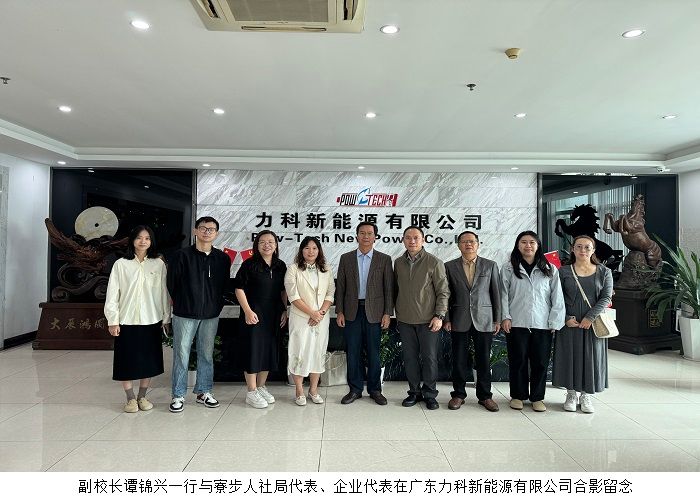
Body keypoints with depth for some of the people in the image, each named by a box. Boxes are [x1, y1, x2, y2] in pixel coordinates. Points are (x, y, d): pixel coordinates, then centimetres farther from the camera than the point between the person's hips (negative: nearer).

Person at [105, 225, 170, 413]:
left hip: (151, 321, 1)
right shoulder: (121, 264, -2)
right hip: (126, 320, -1)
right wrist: (112, 321, -3)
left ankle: (142, 396, 27)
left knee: (148, 361, 10)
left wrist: (166, 318, 3)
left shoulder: (159, 264, 0)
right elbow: (112, 294, -1)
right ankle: (130, 398, 23)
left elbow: (164, 292, 3)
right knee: (127, 361, 7)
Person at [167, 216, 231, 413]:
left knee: (207, 354, 12)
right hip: (184, 315, -2)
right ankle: (178, 395, 17)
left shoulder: (223, 258, 4)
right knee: (181, 355, 4)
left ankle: (203, 392, 26)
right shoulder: (182, 255, -5)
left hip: (211, 315, 3)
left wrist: (216, 305, 9)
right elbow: (171, 283, 2)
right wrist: (180, 303, 10)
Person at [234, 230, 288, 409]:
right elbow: (239, 289, -8)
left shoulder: (281, 266, 8)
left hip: (273, 316, 5)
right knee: (253, 351, 0)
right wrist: (248, 311, -14)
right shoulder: (249, 265, -7)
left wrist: (284, 310, 9)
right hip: (253, 315, -5)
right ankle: (251, 392, 13)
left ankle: (261, 387, 28)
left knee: (269, 351, 12)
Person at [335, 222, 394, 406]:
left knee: (373, 353, 7)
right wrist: (339, 312, 0)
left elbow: (388, 288, 0)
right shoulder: (346, 258, 5)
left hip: (374, 312, -1)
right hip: (352, 312, 1)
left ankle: (374, 389, 21)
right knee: (353, 352, 7)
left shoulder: (384, 259, 2)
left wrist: (387, 313, -5)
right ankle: (355, 389, 20)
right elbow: (340, 287, 5)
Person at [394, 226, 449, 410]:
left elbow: (443, 292, -4)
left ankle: (430, 394, 20)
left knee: (429, 358, 5)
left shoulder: (434, 262, -4)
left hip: (428, 320, -3)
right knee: (410, 358, 10)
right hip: (405, 320, 3)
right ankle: (414, 392, 24)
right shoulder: (398, 263, 7)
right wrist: (397, 313, 11)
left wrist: (439, 316, -11)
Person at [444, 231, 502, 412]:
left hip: (484, 320, 0)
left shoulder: (490, 265, 6)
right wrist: (446, 319, -1)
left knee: (484, 360, 7)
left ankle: (485, 396, 21)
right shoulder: (450, 266, 4)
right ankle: (458, 394, 20)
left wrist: (498, 319, 2)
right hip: (459, 321, 0)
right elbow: (446, 295, 4)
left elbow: (496, 293, 5)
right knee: (459, 360, 6)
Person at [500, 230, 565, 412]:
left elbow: (557, 297, 4)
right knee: (518, 361, 8)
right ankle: (518, 395, 23)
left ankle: (537, 397, 24)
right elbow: (504, 294, 1)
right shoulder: (508, 268, 2)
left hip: (543, 324, 1)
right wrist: (505, 317, -5)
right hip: (516, 323, -1)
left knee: (541, 362, 8)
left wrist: (555, 321, -1)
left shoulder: (550, 269, 5)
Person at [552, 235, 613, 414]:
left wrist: (590, 318, -14)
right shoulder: (563, 272, 1)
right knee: (570, 356, 4)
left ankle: (586, 395, 20)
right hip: (570, 323, 0)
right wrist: (567, 318, -13)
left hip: (593, 323, 1)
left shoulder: (604, 272, 4)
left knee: (591, 357, 5)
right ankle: (571, 393, 19)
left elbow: (606, 297, -4)